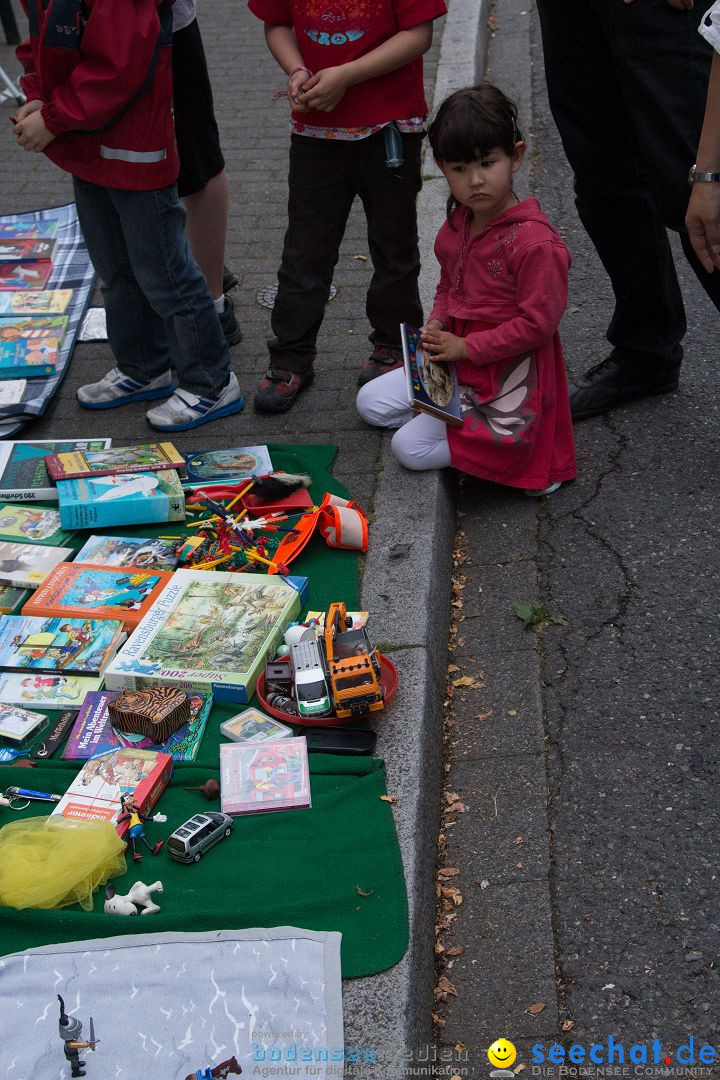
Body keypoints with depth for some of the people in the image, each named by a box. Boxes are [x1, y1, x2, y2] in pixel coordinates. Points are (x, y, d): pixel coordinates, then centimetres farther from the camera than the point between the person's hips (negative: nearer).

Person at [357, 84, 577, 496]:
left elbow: (538, 323, -23)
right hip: (457, 361, 9)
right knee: (372, 403, 11)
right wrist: (437, 323, -2)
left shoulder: (534, 241, -25)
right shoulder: (459, 222, 1)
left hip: (507, 376, -9)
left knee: (410, 447, -12)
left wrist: (465, 346, -19)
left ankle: (527, 449, -3)